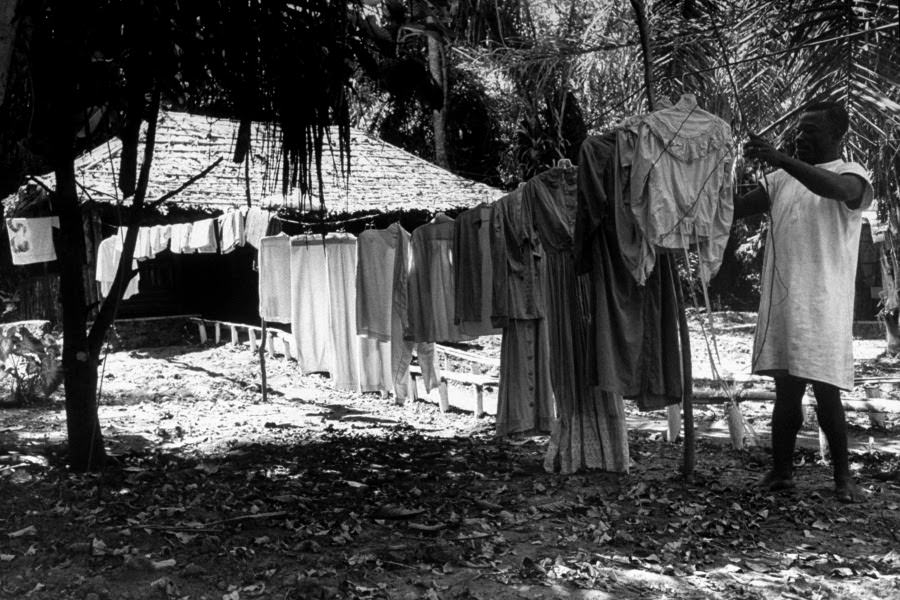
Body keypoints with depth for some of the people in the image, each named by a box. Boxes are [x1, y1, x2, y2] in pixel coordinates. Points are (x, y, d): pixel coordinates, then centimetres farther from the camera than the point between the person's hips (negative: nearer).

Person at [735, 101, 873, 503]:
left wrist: (783, 159, -31)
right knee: (785, 390, 10)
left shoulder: (853, 175, 0)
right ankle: (781, 471, 18)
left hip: (822, 305, -5)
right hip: (780, 302, 5)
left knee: (825, 391, -4)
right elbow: (734, 209, 13)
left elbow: (840, 190, -25)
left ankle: (843, 476, 10)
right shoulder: (781, 180, 15)